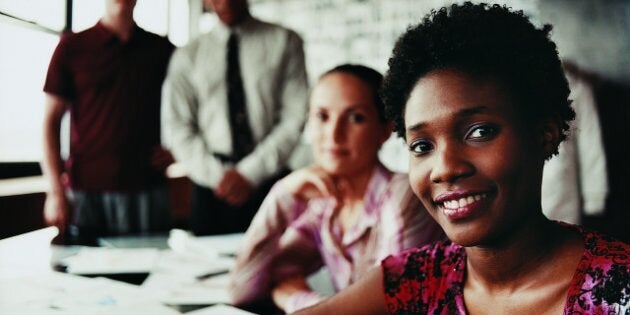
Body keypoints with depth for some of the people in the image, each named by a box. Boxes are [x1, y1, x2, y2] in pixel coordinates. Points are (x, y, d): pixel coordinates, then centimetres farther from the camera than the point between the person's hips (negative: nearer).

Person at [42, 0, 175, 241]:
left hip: (147, 190, 2)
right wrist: (56, 191, -6)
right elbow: (51, 122, 3)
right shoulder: (73, 47, 4)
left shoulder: (162, 50, 10)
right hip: (87, 192, -1)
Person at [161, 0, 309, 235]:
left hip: (269, 178, -1)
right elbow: (177, 128, 4)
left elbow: (295, 117, -3)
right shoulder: (188, 56, 11)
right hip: (211, 186, 1)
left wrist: (251, 172, -9)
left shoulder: (284, 42, 5)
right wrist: (216, 175, -9)